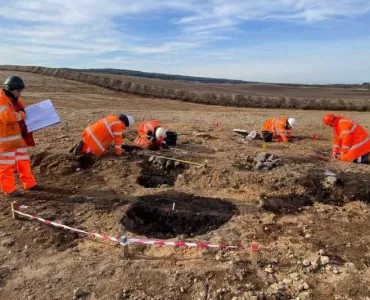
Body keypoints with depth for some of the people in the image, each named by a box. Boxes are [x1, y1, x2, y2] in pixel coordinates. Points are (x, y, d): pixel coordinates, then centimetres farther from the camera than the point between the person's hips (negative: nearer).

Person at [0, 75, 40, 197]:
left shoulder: (16, 100, 13)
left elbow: (23, 115, 23)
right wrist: (21, 114, -15)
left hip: (19, 137, 9)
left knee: (24, 161, 15)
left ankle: (29, 184, 25)